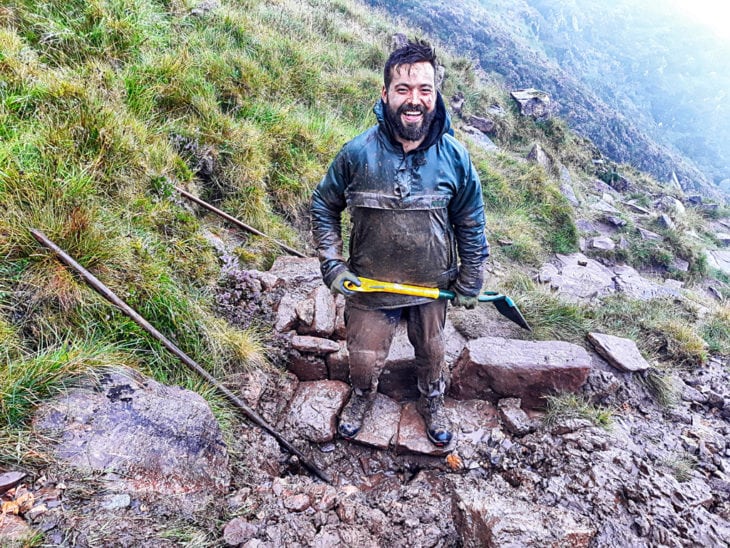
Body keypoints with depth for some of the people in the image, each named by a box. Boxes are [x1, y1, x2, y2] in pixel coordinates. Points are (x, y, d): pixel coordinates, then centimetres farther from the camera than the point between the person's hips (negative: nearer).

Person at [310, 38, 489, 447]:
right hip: (369, 286, -1)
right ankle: (363, 397, 54)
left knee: (432, 353, 24)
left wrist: (471, 283, 3)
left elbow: (471, 224, -1)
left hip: (433, 285, 1)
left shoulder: (455, 157, -14)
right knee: (364, 359, 17)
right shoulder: (358, 153, -17)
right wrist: (332, 265, -9)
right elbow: (324, 206, -2)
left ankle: (433, 403, 56)